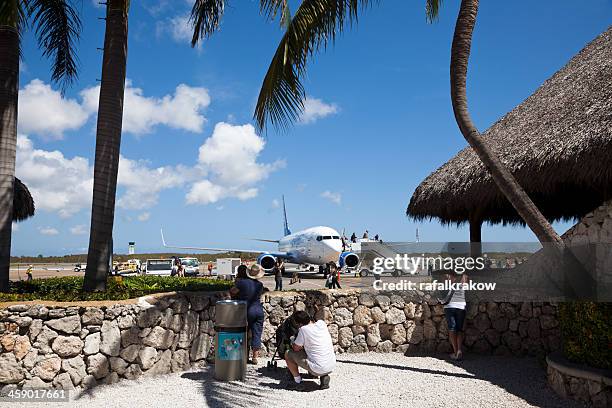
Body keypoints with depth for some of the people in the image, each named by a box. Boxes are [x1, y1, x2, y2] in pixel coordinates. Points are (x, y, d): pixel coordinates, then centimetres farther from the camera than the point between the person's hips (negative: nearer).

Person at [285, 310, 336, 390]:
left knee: (288, 354, 6)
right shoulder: (321, 323, 3)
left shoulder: (303, 329, -13)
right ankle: (324, 377, 18)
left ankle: (298, 382, 15)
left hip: (318, 369, -6)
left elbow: (296, 348, -2)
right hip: (332, 367, 6)